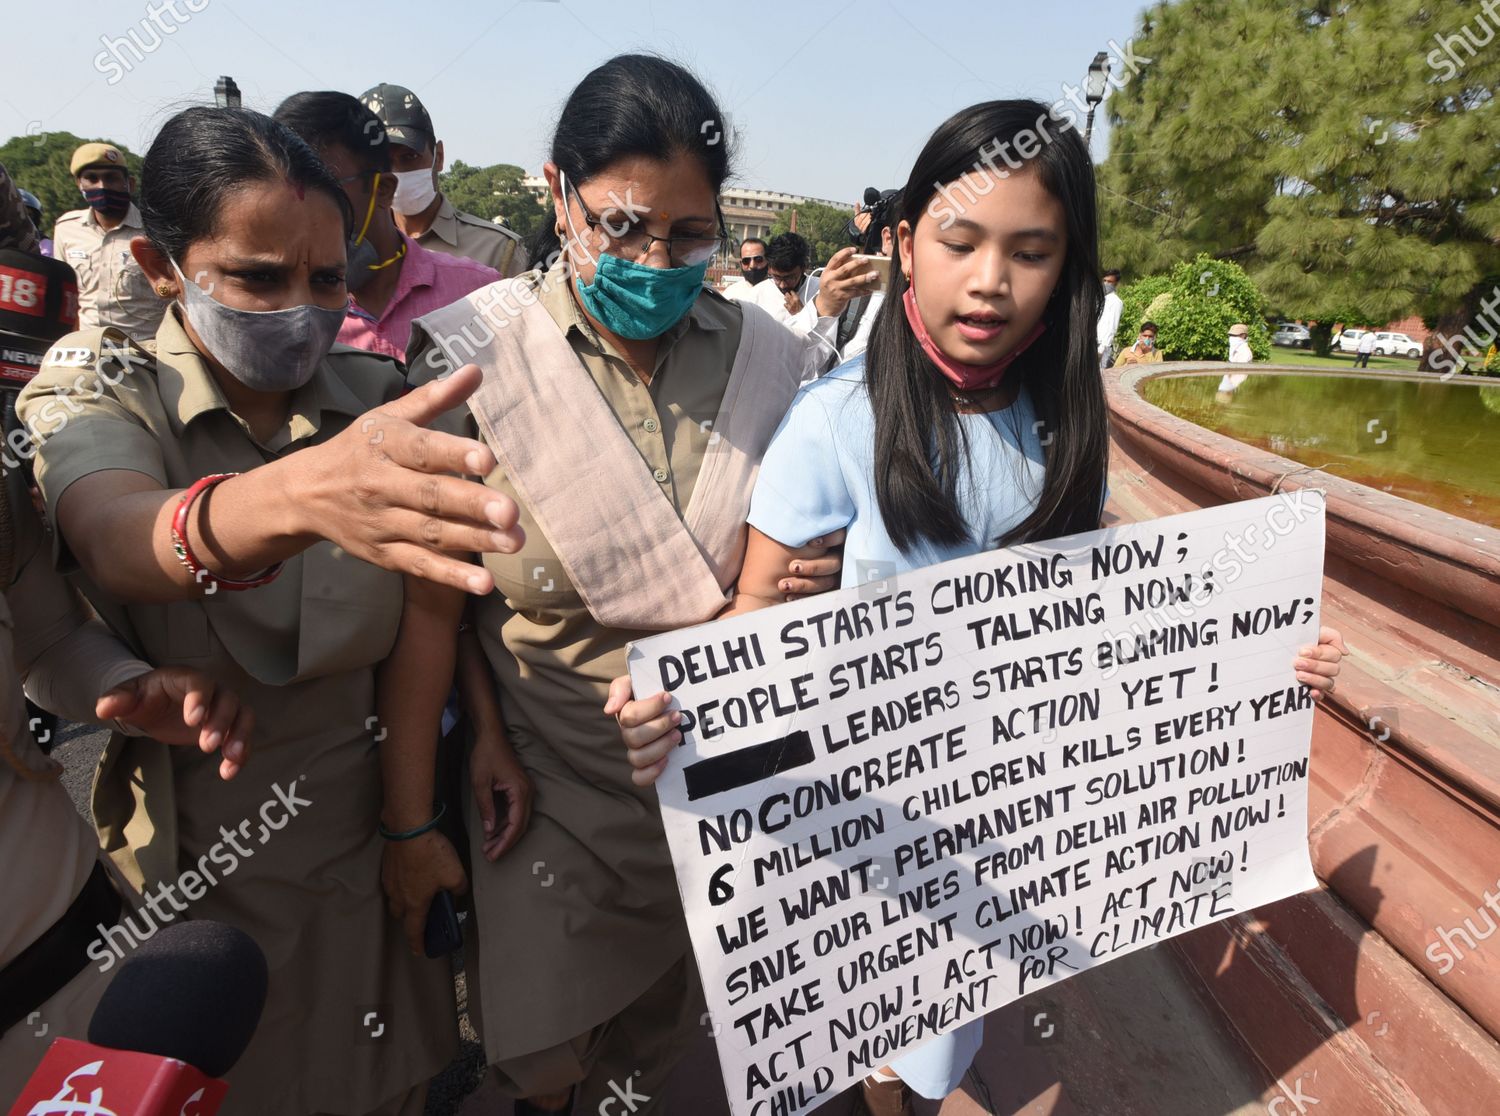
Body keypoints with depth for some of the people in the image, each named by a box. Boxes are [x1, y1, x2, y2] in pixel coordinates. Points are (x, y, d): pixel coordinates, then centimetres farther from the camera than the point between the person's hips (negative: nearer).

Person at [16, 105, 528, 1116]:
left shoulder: (379, 397, -5)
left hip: (379, 840, 2)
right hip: (205, 873, -2)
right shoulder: (97, 398, -12)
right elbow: (119, 546, -36)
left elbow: (426, 612, -8)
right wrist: (298, 494, -58)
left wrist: (411, 824, -10)